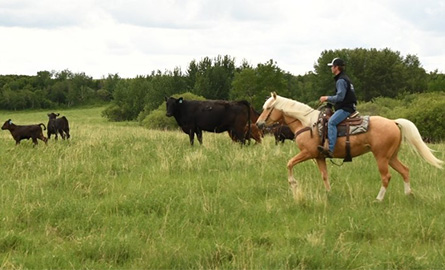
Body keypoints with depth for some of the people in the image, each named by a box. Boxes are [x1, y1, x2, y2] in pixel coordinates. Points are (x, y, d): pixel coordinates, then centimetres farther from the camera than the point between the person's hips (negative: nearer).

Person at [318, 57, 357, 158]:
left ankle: (331, 150, -46)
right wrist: (328, 100, 21)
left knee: (331, 122, -31)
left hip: (345, 109, -12)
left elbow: (340, 97, -22)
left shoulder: (341, 81, -12)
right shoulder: (344, 79, 22)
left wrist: (327, 98, -11)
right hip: (345, 108, 12)